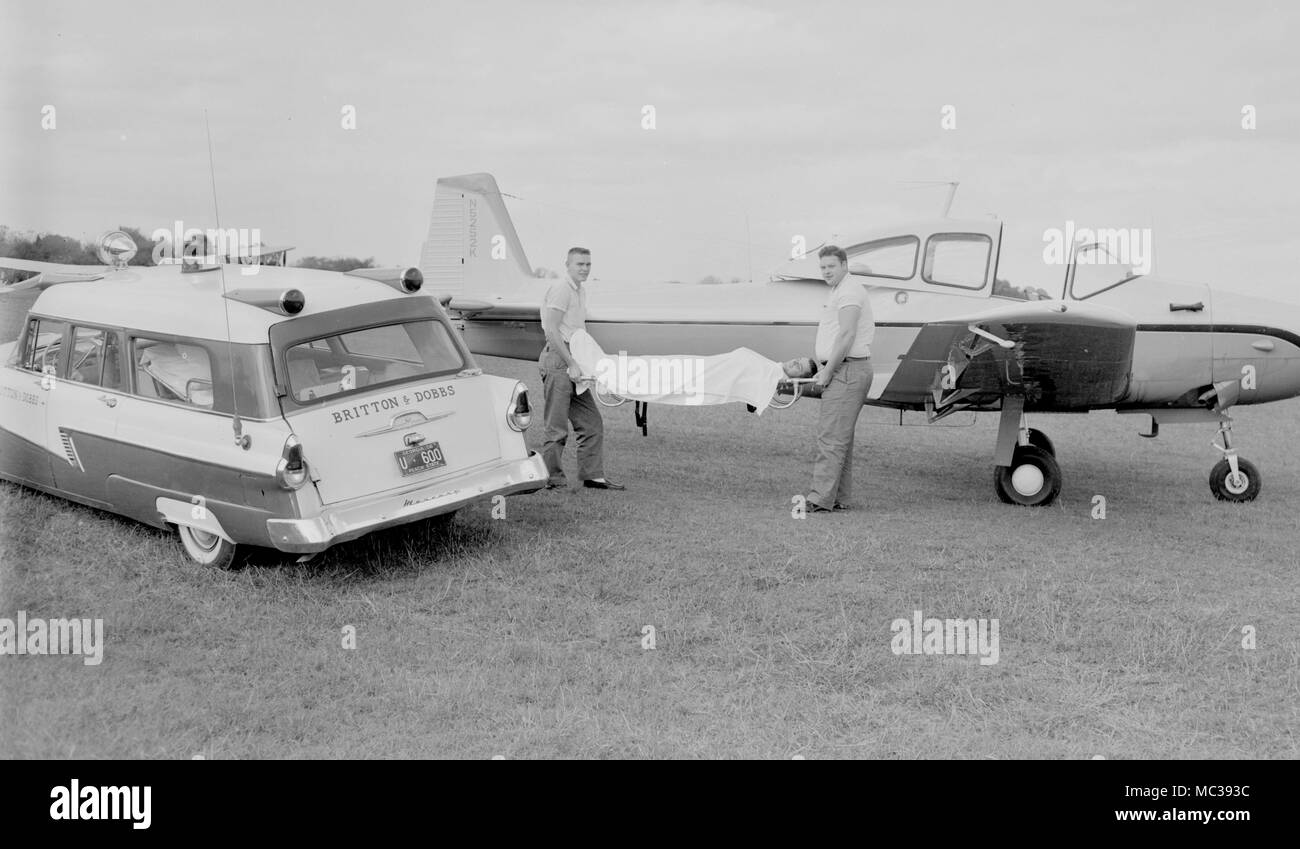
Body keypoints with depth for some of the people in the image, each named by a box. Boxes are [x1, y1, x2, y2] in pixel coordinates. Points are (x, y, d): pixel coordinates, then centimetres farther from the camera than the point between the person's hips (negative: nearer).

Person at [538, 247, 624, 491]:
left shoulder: (580, 291, 20)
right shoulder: (560, 288, -10)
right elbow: (551, 330, -17)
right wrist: (571, 363, -18)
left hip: (572, 361, 10)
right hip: (557, 360, -10)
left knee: (592, 423, 10)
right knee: (557, 427, -5)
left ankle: (593, 475, 15)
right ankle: (552, 479, 2)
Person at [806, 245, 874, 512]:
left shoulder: (849, 292, -11)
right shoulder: (838, 292, 22)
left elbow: (847, 335, -21)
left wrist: (827, 370, -17)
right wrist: (824, 369, 13)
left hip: (848, 370, -11)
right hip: (841, 371, 11)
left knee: (831, 436, -13)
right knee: (840, 436, 12)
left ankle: (821, 499, -14)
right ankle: (839, 497, 16)